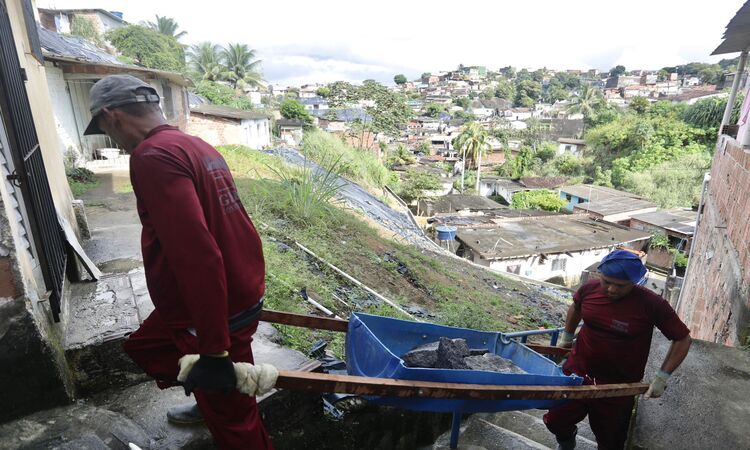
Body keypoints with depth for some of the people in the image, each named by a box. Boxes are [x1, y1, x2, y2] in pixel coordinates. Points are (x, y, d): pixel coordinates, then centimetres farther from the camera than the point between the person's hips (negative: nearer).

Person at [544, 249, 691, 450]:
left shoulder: (652, 305, -21)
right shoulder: (589, 289, -12)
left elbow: (682, 339, -9)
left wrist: (662, 377, -13)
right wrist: (567, 337, 18)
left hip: (618, 387, -2)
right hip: (577, 372, 3)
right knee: (555, 421, 12)